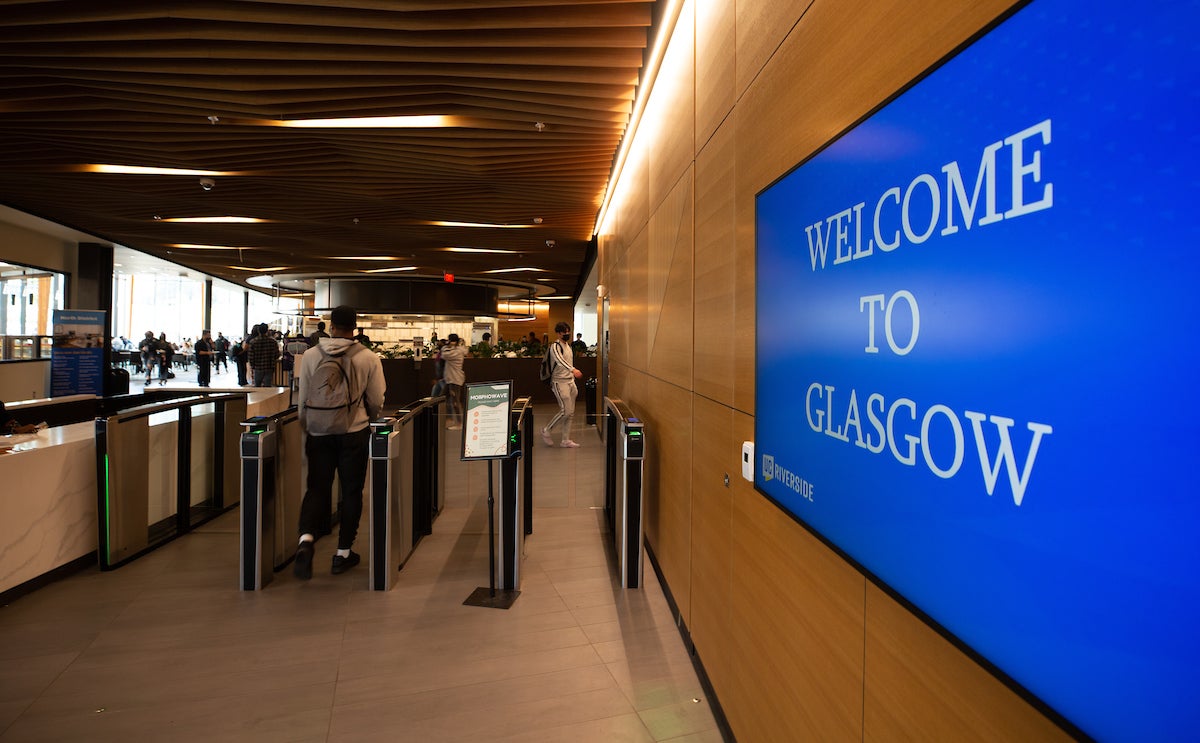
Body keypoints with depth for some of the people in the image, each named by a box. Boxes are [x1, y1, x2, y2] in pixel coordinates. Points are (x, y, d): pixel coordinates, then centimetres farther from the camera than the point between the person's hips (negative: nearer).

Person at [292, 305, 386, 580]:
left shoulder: (310, 356, -1)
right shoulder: (368, 358, -6)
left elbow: (302, 400, 4)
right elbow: (376, 402, -2)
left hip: (318, 431, 2)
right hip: (354, 432, -1)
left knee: (317, 488, 14)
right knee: (351, 490, 9)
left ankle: (306, 539, -8)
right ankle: (343, 552, 17)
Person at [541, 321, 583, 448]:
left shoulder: (568, 345, 16)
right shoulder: (555, 346, -13)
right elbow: (560, 360, -33)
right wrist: (573, 370, -49)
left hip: (570, 381, 8)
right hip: (559, 382, -8)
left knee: (571, 413, 7)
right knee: (565, 411, -12)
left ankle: (566, 441, 14)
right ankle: (546, 431, 8)